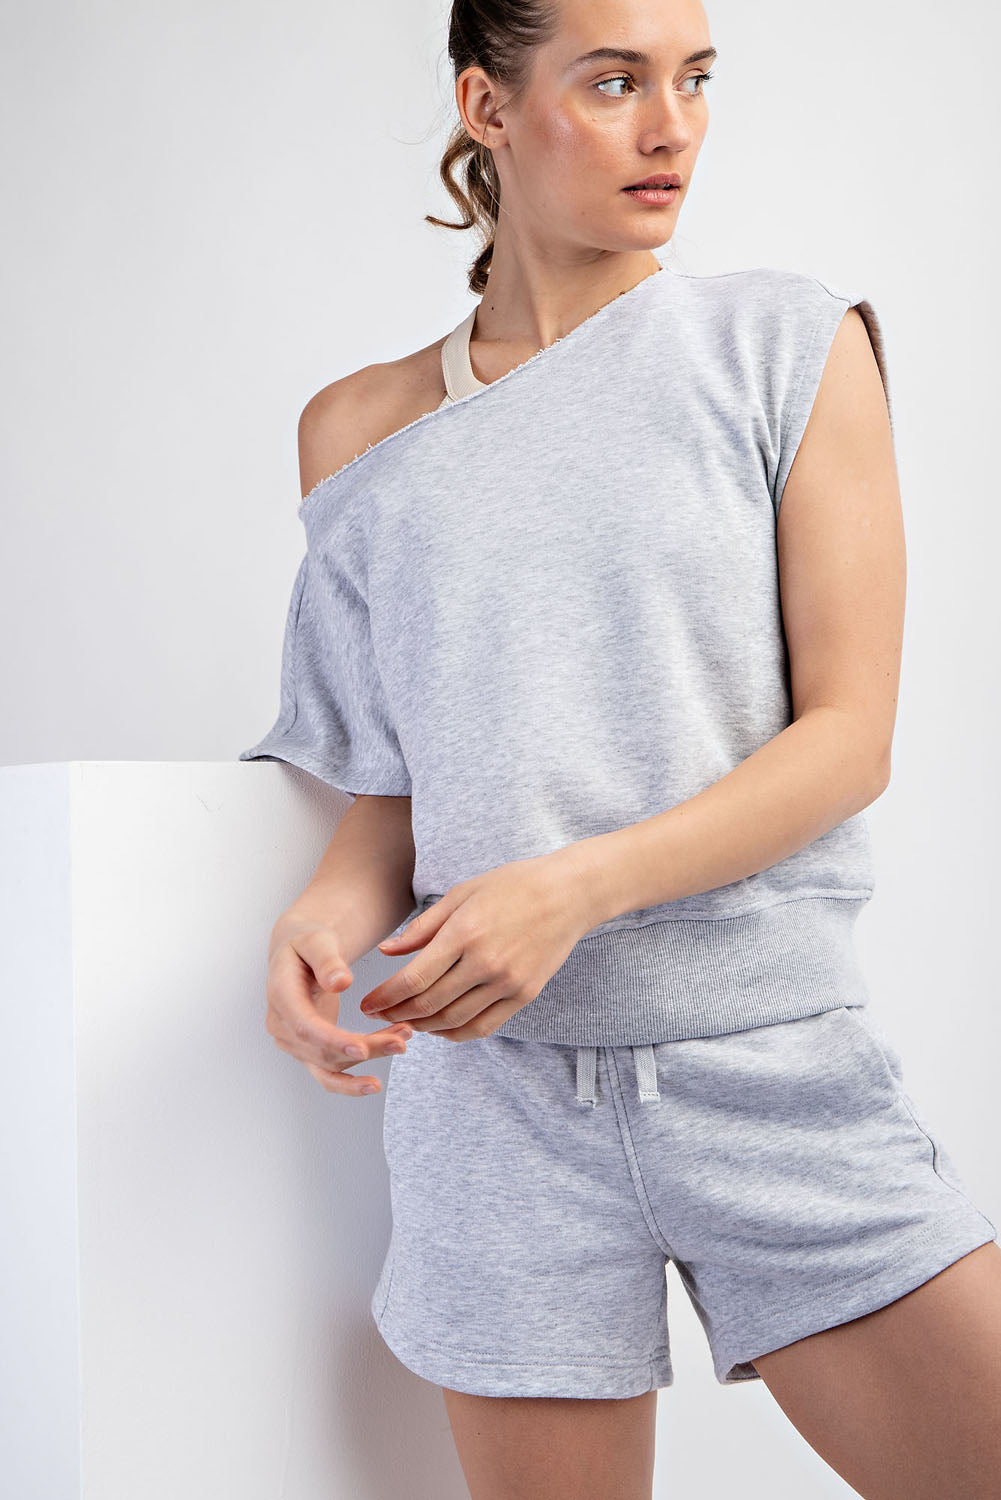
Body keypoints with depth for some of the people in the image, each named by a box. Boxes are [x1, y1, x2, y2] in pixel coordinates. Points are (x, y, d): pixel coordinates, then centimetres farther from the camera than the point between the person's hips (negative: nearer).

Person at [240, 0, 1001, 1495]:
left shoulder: (790, 347, 1)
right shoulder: (365, 431, 8)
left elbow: (849, 738, -5)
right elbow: (395, 786, 12)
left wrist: (577, 888, -19)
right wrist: (328, 914, -10)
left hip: (780, 1057, -1)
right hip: (497, 1077, 1)